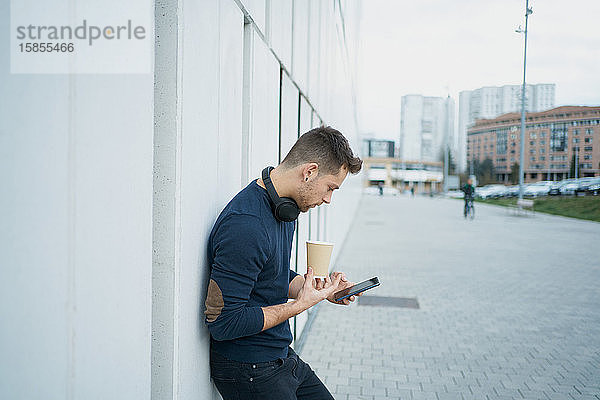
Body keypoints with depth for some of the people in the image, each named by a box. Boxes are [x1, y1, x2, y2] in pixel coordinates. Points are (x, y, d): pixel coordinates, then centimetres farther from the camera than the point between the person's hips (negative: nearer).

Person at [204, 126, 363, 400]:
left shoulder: (284, 208, 4)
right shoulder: (244, 226, -28)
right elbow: (222, 323, -27)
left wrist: (318, 287, 0)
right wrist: (301, 304, -21)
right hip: (247, 372, -9)